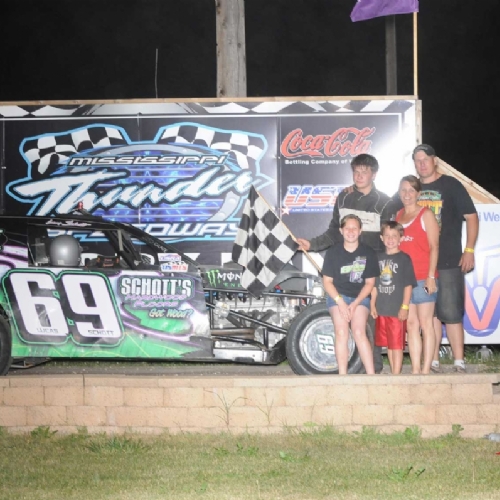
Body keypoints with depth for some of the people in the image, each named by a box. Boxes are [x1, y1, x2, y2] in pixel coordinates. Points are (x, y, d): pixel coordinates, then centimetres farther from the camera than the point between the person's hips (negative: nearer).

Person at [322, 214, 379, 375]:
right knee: (341, 333, -18)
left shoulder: (368, 253, -2)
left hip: (360, 297, 0)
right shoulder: (333, 252, -2)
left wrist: (355, 303, -10)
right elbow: (327, 281, 0)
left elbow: (370, 283, 1)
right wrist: (340, 302, -14)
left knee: (359, 332, -20)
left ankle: (371, 375, -22)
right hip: (337, 296, 0)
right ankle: (342, 376, -18)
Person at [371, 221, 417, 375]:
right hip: (381, 309, 6)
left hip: (397, 309, -6)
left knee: (396, 344, -4)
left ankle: (396, 374, 0)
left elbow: (408, 285, -8)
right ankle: (393, 372, 22)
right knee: (388, 344, 13)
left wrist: (405, 307, -12)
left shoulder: (404, 259, -5)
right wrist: (373, 305, 10)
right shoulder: (379, 258, 10)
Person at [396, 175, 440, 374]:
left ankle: (426, 370, -2)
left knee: (426, 324, -3)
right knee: (411, 324, 5)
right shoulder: (397, 215, 14)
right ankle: (415, 370, 7)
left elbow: (434, 247, -6)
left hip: (423, 277, -5)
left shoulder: (426, 214, -1)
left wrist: (431, 276, -13)